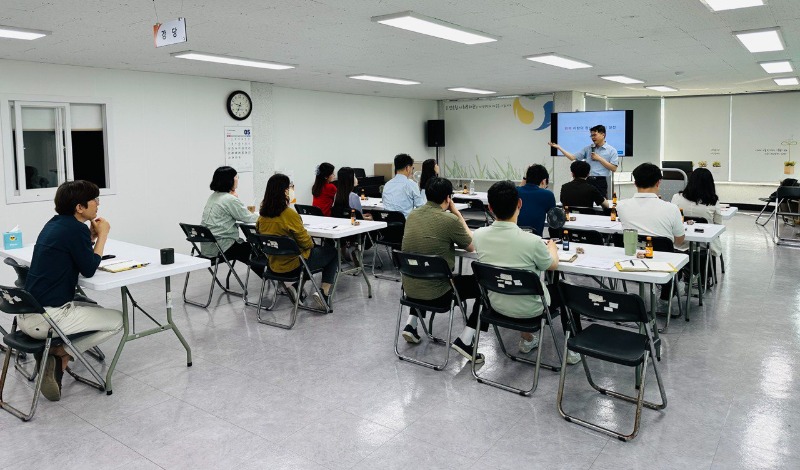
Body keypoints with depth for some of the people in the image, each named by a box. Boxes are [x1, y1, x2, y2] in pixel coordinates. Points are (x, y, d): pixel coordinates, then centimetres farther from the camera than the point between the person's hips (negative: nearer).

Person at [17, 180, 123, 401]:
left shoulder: (56, 224, 11)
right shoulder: (76, 228, -15)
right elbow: (89, 270, -9)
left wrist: (92, 235, 10)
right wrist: (102, 235, -1)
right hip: (47, 317, -9)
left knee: (95, 310, 29)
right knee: (116, 320, 6)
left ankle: (49, 352, 12)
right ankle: (59, 354, -1)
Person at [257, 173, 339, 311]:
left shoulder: (263, 214, -3)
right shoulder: (289, 214, -25)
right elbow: (305, 241, -17)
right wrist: (312, 244, 8)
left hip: (274, 263, 7)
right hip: (293, 264, -7)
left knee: (315, 249, 32)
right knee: (332, 252, 14)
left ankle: (294, 285, 15)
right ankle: (324, 293, 3)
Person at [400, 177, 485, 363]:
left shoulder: (412, 215, 3)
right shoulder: (450, 220, -17)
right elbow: (471, 247, 0)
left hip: (409, 288, 7)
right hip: (436, 293, -6)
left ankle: (411, 324, 28)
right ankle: (464, 340, 4)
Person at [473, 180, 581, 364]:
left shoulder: (479, 235, -19)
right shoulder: (532, 241, -31)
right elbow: (553, 265, -7)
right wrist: (552, 248, 14)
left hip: (496, 303, 4)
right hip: (529, 309, -3)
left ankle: (527, 339, 45)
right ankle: (571, 348, 34)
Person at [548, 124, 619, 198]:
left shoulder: (612, 150, 3)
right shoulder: (588, 148, 13)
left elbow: (613, 168, -4)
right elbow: (573, 157, 6)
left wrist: (599, 159, -7)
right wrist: (559, 147, -1)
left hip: (601, 182, -3)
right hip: (587, 181, 3)